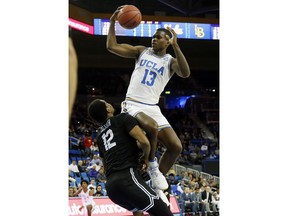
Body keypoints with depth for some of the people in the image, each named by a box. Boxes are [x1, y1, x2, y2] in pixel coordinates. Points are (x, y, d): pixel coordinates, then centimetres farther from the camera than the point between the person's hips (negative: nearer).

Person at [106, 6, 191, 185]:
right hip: (133, 105, -3)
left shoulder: (170, 61, 7)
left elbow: (185, 73, -17)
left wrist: (176, 46, -22)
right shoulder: (142, 51, 10)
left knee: (176, 146, -10)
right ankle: (150, 168, -17)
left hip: (152, 108, 3)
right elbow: (112, 46, 6)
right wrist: (112, 22, -4)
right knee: (152, 127, -36)